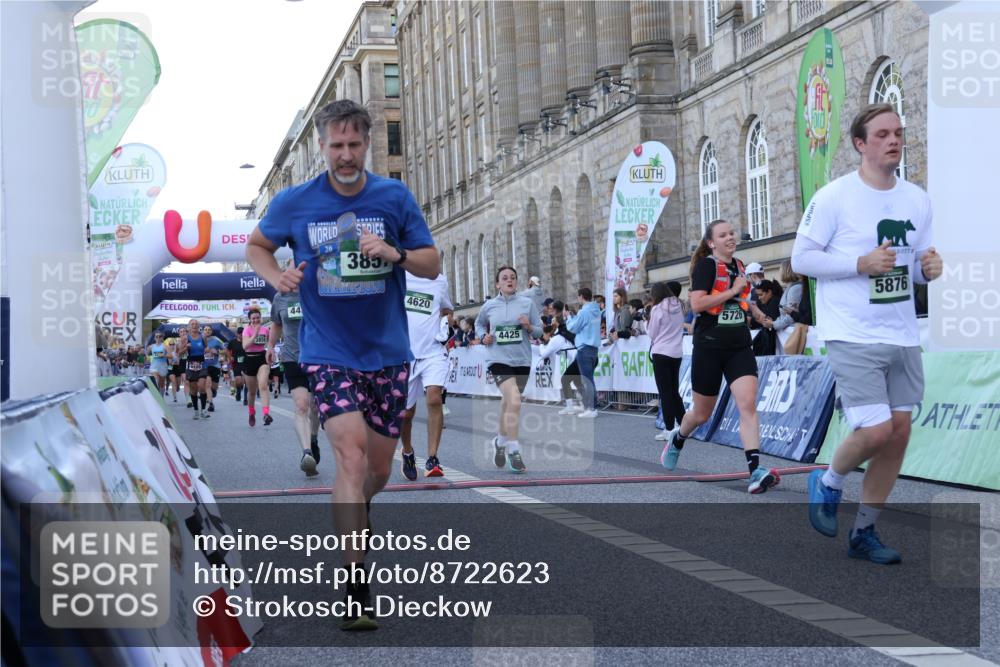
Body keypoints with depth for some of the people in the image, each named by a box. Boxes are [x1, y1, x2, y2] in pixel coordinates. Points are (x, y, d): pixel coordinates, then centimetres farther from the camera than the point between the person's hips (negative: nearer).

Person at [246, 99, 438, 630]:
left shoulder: (395, 197, -1)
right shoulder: (293, 202, -3)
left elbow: (433, 265, 3)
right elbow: (256, 246, 13)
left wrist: (396, 253, -18)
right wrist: (277, 277, -8)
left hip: (388, 353, 3)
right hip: (327, 353, -2)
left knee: (379, 469, 12)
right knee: (352, 454, -20)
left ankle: (352, 517, 47)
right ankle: (356, 585, -17)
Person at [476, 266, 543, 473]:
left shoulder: (527, 303, 2)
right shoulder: (489, 306, 2)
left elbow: (539, 332, 5)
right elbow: (479, 324, 22)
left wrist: (529, 327, -15)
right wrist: (483, 336, 2)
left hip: (522, 360, 3)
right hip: (499, 359, -3)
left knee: (508, 402, 17)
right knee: (514, 401, -22)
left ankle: (501, 441, 43)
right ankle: (513, 452, -18)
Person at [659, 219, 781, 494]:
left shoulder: (738, 265, 11)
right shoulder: (705, 265, -8)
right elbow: (696, 304, -21)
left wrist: (748, 302, 13)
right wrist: (733, 291, -18)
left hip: (740, 347, 4)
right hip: (709, 348, -4)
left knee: (748, 404, -16)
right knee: (702, 414, 11)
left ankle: (756, 471, -22)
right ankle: (677, 439, 45)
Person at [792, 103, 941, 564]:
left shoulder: (917, 200, 9)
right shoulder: (834, 197, -8)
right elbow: (800, 258, -8)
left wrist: (928, 269, -5)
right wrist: (861, 263, -19)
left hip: (902, 336, 6)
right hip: (853, 336, -6)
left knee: (899, 432, 5)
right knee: (876, 431, -16)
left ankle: (864, 533, 20)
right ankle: (828, 484, 17)